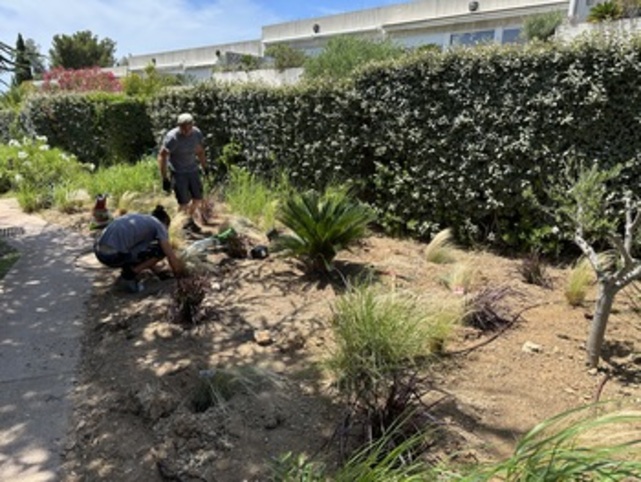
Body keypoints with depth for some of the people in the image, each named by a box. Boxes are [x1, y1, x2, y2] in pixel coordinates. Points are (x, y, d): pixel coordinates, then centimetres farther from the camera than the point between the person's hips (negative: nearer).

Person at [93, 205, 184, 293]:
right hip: (114, 256, -8)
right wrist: (178, 275, 20)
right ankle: (127, 277, 4)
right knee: (162, 249, 5)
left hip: (99, 251, 9)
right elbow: (173, 258, 1)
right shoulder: (159, 225, 6)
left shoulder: (138, 219, 28)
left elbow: (141, 250, 40)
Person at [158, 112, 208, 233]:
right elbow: (162, 156, -16)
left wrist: (205, 168, 18)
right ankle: (182, 225, 20)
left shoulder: (197, 133, -4)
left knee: (198, 199, 10)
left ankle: (190, 220, 37)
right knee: (184, 204, -5)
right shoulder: (172, 138, -21)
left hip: (193, 170, 5)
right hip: (178, 173, -5)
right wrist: (165, 179, -18)